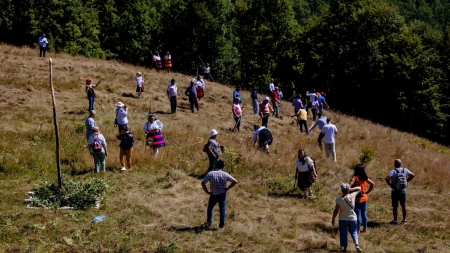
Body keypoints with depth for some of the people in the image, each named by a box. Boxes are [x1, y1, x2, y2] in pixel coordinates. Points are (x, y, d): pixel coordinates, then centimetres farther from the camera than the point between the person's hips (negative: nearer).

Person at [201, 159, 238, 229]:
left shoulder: (210, 173, -13)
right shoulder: (225, 174, -12)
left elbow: (203, 183, -18)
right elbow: (235, 181, -13)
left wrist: (207, 191, -7)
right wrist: (227, 188, -4)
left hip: (213, 195, 0)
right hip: (222, 195, 0)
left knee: (210, 208, 24)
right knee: (222, 210, 14)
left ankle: (209, 222, 27)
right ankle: (222, 225, 16)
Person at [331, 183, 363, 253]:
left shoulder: (339, 199, -20)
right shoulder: (352, 196, -15)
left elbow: (336, 211, -14)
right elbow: (359, 188, 2)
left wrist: (333, 219, -1)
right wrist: (350, 190, -6)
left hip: (343, 220, -2)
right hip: (352, 219, 2)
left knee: (343, 234, 14)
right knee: (353, 232, 21)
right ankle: (356, 244, -1)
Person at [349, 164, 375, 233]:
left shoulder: (355, 177, -16)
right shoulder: (365, 177, 2)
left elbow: (349, 185, -30)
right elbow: (372, 184, 5)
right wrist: (367, 192, 7)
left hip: (357, 199, -6)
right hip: (364, 198, 6)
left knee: (357, 214, 1)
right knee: (364, 213, 15)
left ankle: (357, 229, 6)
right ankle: (365, 228, 20)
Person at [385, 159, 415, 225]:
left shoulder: (393, 171, -16)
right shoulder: (405, 170, -3)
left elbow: (387, 179, -29)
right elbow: (413, 175, 7)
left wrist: (390, 184, -13)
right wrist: (406, 181, 8)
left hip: (395, 191, -4)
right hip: (403, 191, 4)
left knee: (395, 206, 5)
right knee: (403, 205, 14)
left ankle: (395, 220, 11)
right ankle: (404, 219, 22)